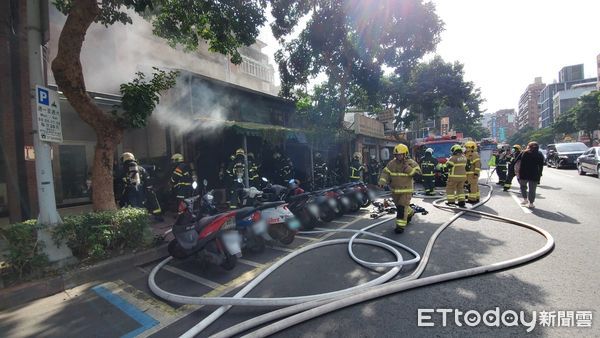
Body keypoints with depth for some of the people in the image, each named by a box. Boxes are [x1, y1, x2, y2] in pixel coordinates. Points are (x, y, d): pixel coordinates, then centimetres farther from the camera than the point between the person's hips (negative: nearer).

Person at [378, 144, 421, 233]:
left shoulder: (411, 163, -9)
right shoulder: (392, 163, 0)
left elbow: (418, 173, -13)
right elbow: (385, 172, -1)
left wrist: (409, 169, -27)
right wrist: (382, 181, -17)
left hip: (406, 190, -5)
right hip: (395, 190, 5)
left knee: (402, 207, -10)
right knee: (398, 206, 22)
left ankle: (401, 225, -2)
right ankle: (410, 213, 51)